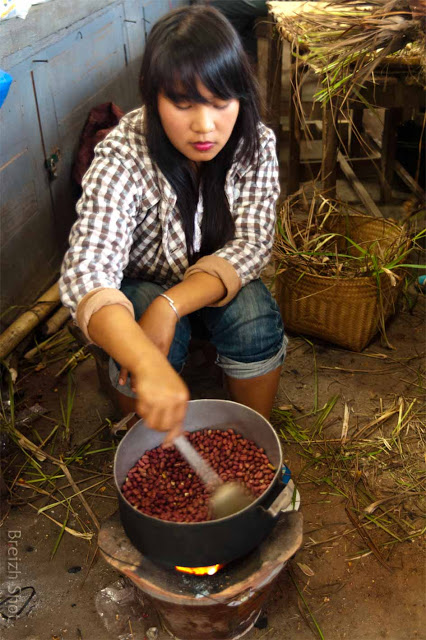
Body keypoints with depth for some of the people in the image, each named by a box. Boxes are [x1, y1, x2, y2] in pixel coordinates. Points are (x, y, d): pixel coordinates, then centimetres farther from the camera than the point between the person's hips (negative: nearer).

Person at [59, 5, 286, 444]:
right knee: (140, 348, -32)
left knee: (256, 321, -27)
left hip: (214, 282, 3)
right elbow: (85, 273, -41)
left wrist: (171, 306, -39)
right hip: (141, 283, -2)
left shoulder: (255, 144, -19)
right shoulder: (122, 157, -30)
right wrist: (149, 364, -61)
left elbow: (251, 245, -21)